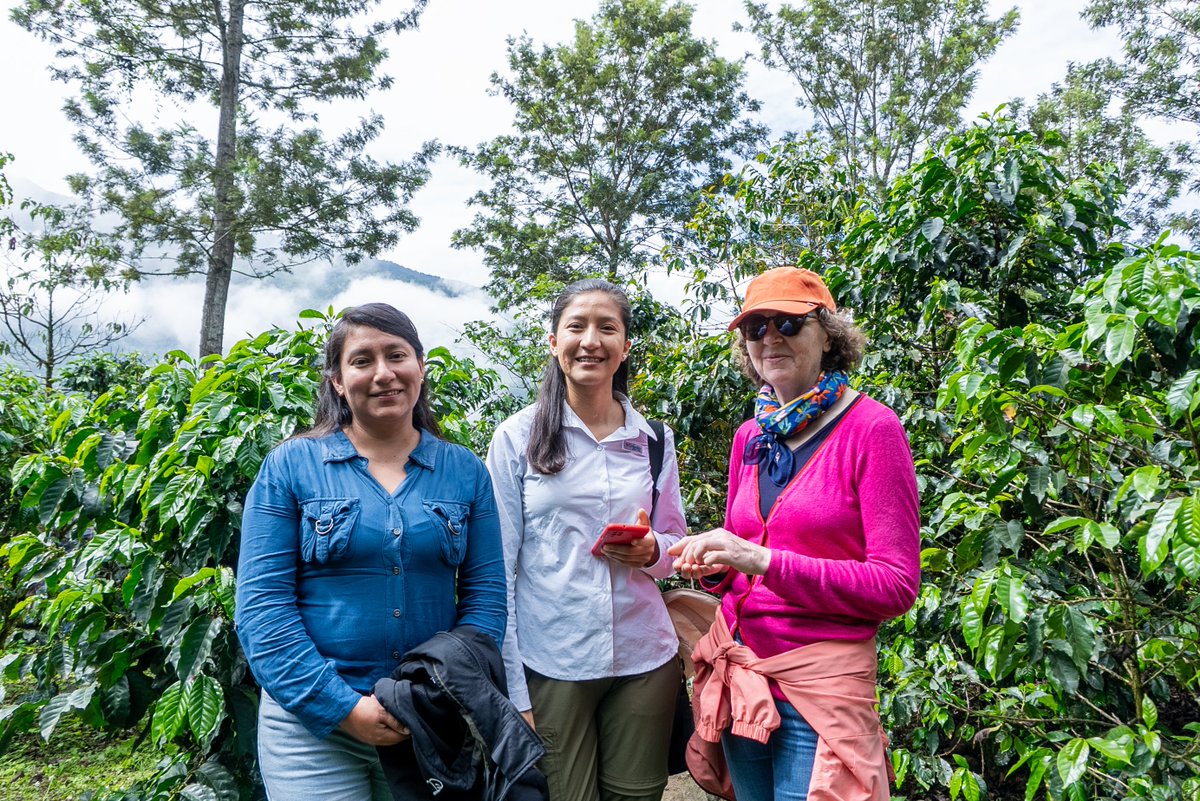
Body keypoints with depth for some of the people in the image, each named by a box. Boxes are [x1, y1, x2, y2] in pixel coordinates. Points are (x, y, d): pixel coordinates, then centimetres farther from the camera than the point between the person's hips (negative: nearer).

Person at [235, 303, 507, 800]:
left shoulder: (466, 472, 1)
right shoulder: (289, 467, -4)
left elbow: (486, 595, 0)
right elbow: (261, 605, -8)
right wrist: (344, 707, -15)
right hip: (312, 721, -2)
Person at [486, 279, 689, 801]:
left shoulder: (654, 439, 5)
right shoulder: (517, 436, -4)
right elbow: (499, 567, -4)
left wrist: (652, 551, -11)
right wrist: (511, 691, -7)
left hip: (645, 659, 3)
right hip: (550, 663, -3)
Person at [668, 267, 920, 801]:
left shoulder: (871, 428, -11)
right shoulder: (750, 436, 6)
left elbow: (896, 584, -14)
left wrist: (765, 561, -22)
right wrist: (710, 565, -8)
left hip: (821, 678, -5)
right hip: (737, 672, 6)